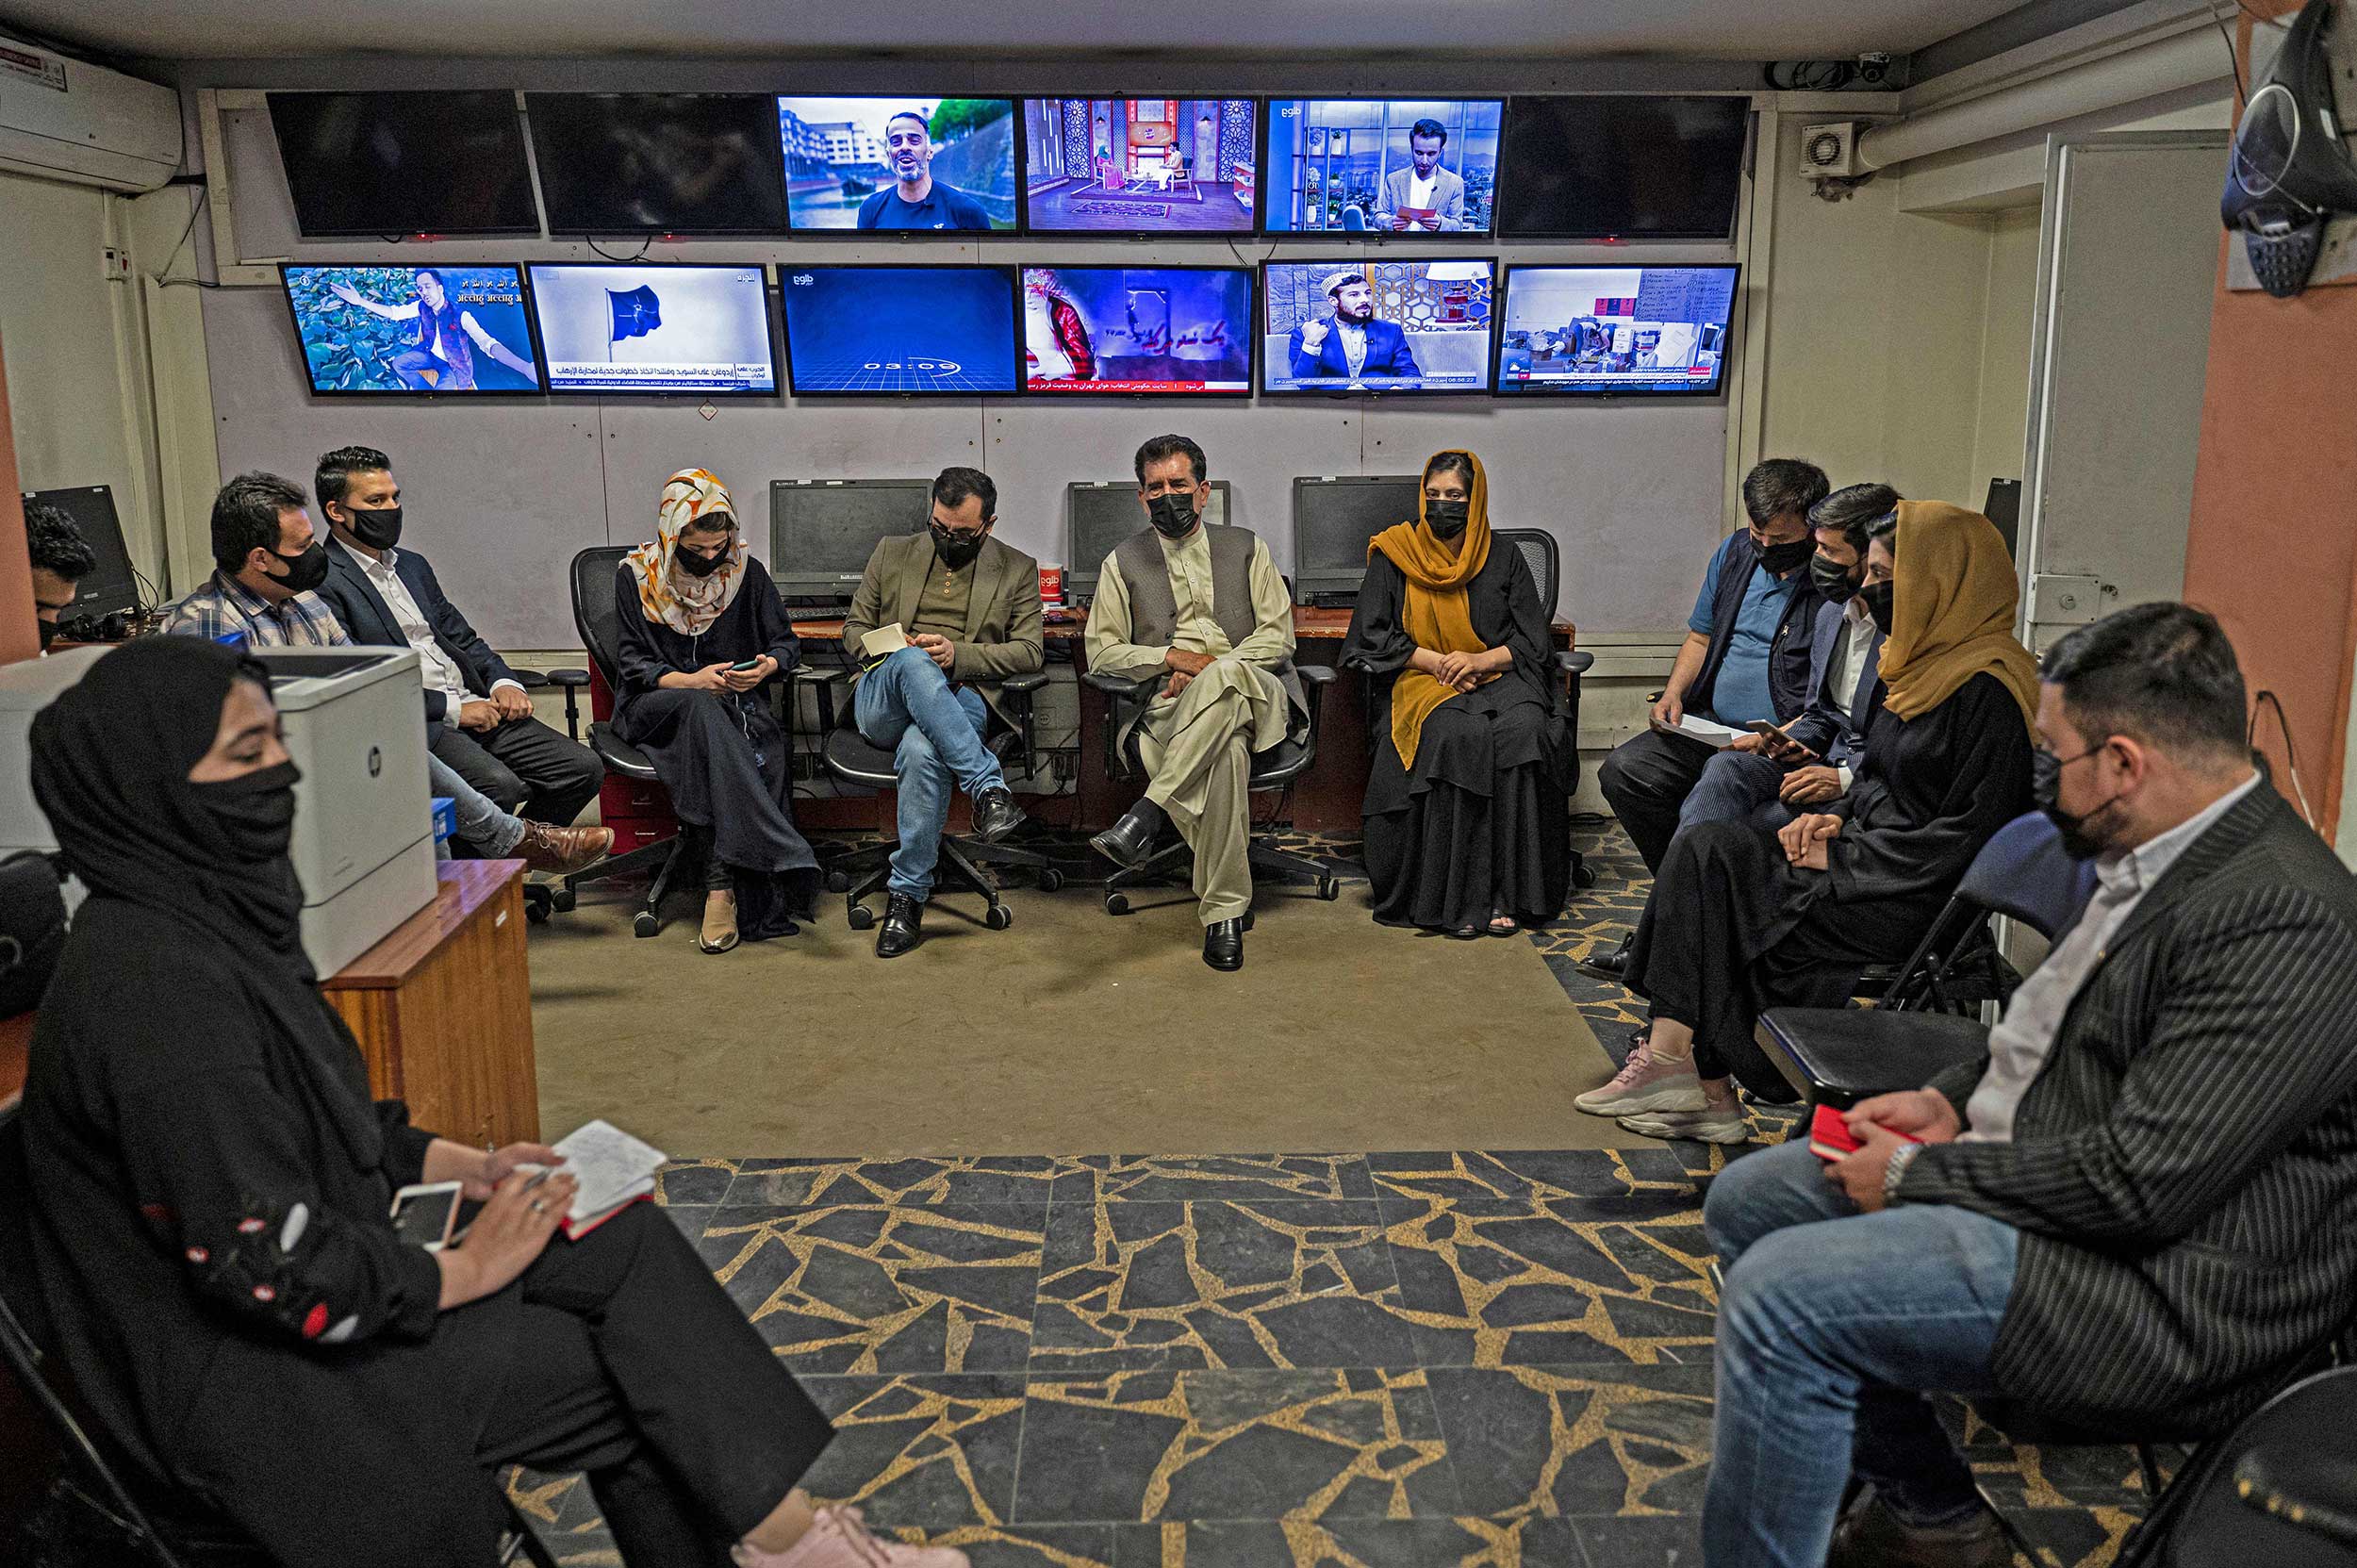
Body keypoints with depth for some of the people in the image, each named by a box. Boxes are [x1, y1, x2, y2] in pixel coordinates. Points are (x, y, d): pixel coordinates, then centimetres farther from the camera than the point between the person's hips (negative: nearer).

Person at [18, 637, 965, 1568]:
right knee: (643, 1366, -7)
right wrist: (466, 1269, -15)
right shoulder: (152, 984, -27)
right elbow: (265, 1265, -27)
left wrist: (463, 1165, 6)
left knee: (626, 1243, 0)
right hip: (241, 1374, -9)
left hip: (314, 1286, 9)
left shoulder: (210, 914, 3)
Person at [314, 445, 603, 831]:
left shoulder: (413, 565, 21)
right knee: (500, 785, -33)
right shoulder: (324, 584, -6)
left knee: (584, 768, -6)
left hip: (476, 706, 8)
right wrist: (451, 709, -15)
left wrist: (503, 682, 4)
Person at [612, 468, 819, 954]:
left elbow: (786, 641, 12)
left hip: (735, 699, 2)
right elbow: (634, 661, 0)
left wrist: (768, 665, -13)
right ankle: (785, 857, -49)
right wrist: (690, 681, -18)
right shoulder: (636, 578, 2)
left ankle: (723, 886, -38)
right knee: (703, 708, -39)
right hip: (655, 705, -2)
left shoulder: (749, 573, 7)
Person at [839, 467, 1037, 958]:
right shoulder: (893, 553, 18)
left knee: (921, 749, -38)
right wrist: (890, 653, -4)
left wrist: (959, 654, -10)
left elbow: (1030, 651, 7)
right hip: (881, 700, 1)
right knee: (912, 661, -37)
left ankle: (907, 895, -27)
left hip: (961, 697, -1)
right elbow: (853, 628, 20)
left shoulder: (1017, 569, 13)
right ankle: (988, 787, -39)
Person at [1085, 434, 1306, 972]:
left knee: (1223, 676, -41)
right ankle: (1225, 911, -35)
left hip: (1256, 693, 0)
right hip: (1168, 705, 0)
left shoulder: (1246, 548, 17)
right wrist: (1175, 657, -7)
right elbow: (1100, 649, 10)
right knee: (1225, 753, -39)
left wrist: (1210, 670, -9)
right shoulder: (1123, 562, 17)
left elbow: (1278, 635, 7)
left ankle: (1147, 815, -44)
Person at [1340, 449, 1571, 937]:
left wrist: (1480, 660, -10)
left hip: (1499, 677, 2)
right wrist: (1436, 661, -7)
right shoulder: (1394, 555, 11)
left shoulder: (1503, 559, 14)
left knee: (1524, 730, -34)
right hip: (1423, 683, -1)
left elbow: (1534, 641, 9)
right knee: (1460, 735, -36)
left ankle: (1507, 893, -31)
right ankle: (1457, 896, -33)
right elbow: (1372, 636, 6)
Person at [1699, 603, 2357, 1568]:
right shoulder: (2160, 858, 6)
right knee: (1748, 1202, 11)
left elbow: (2141, 1185, -27)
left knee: (1781, 1294, -23)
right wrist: (1952, 1100, 3)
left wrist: (1917, 1173, -16)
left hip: (2166, 1297, -11)